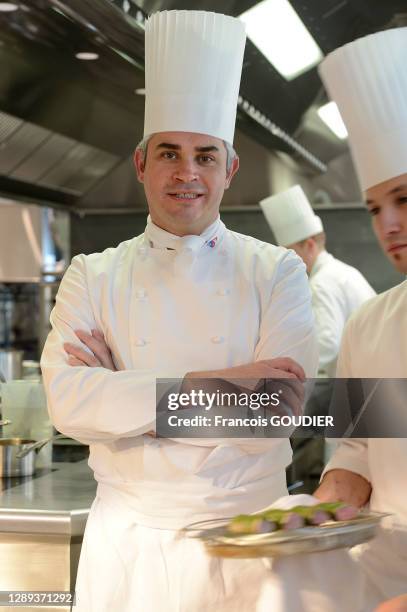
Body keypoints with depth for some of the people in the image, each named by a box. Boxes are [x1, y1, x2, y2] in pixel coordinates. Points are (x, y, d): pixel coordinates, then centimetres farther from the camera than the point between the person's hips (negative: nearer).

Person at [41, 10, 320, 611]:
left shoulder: (276, 271, -3)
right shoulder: (93, 276, 1)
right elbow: (67, 402, -12)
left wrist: (120, 387, -13)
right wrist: (206, 385, -21)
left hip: (245, 538, -1)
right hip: (126, 539, 1)